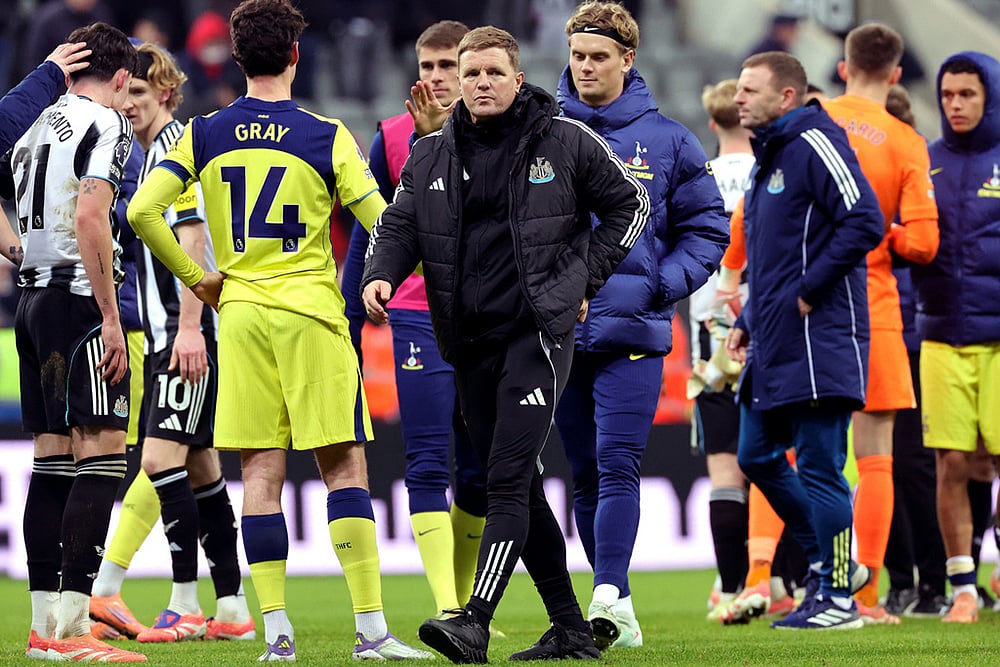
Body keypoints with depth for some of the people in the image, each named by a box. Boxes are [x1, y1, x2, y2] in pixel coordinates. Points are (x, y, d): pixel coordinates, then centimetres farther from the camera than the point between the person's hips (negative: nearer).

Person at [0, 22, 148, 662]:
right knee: (101, 453, -10)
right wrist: (111, 317, -19)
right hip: (77, 298, -9)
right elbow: (90, 217, -19)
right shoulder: (106, 123, -7)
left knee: (53, 459, 10)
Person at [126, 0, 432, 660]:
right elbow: (382, 223, -7)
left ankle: (276, 630, 0)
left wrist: (195, 277, 7)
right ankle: (372, 628, -7)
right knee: (344, 465, -1)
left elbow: (143, 210, -3)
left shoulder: (204, 134, 3)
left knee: (261, 471, 4)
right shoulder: (325, 135, -5)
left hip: (239, 311, 3)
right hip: (311, 312, -3)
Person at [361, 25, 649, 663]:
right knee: (519, 486, 10)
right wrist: (381, 275, -10)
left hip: (538, 330, -5)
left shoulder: (566, 142, -1)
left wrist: (585, 279, 4)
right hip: (469, 340, 6)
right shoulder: (431, 155, 9)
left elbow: (630, 204, 9)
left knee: (508, 480, -16)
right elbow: (400, 224, 11)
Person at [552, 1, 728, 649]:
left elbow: (708, 229, 8)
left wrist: (662, 285, -7)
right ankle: (620, 611, 15)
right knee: (586, 477, 7)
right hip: (560, 331, 3)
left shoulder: (667, 140, 3)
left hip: (632, 332, -3)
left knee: (617, 468, -13)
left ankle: (607, 598, -19)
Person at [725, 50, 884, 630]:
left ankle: (836, 597, 1)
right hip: (775, 343, 10)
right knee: (758, 456, 13)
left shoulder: (815, 144, -12)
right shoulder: (769, 156, 18)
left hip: (818, 342, -10)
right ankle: (832, 564, 23)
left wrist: (808, 292, -17)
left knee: (820, 469, -6)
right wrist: (749, 319, 17)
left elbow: (865, 222, -22)